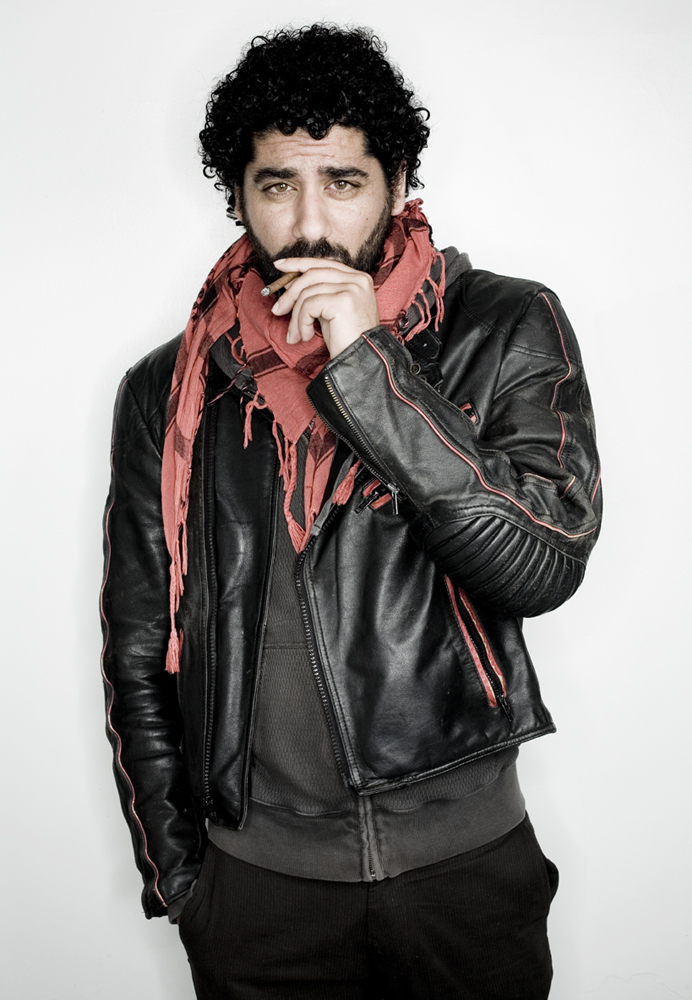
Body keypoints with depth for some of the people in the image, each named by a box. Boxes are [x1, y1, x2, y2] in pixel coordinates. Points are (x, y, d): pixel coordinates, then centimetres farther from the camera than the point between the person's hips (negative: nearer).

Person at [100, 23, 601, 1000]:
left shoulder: (507, 329, -5)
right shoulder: (169, 390, 0)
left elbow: (543, 567, -18)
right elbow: (137, 654, 6)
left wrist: (368, 367, -21)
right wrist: (176, 874, 4)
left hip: (465, 855, -1)